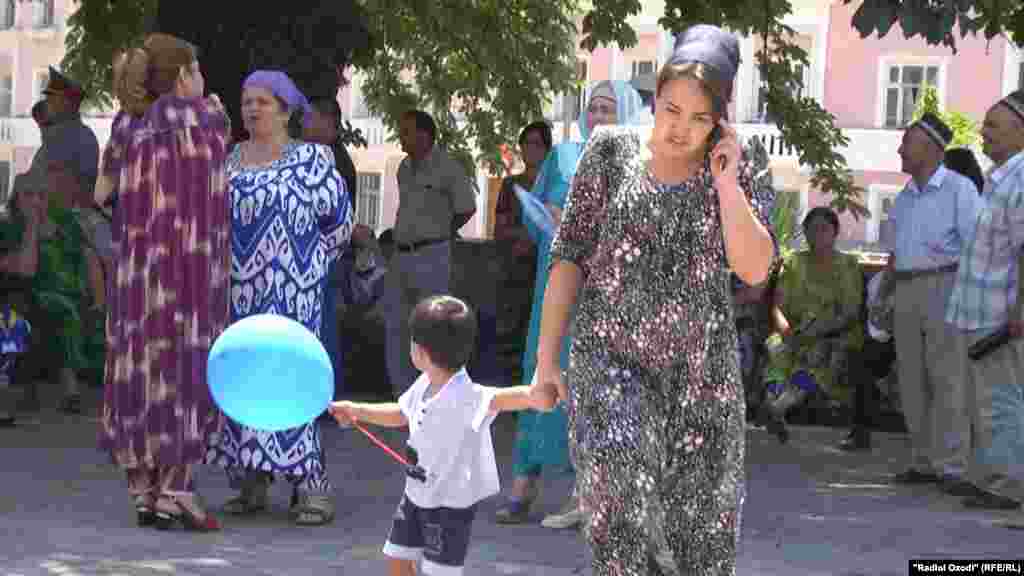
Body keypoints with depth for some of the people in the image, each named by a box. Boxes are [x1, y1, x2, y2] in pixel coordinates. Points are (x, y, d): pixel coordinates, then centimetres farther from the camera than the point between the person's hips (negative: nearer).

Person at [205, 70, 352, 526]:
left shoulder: (311, 159, 0)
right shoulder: (228, 160, 13)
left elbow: (339, 223, 3)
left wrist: (301, 263, 7)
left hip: (288, 295, -5)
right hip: (236, 293, 5)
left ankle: (311, 488, -8)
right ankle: (250, 483, 10)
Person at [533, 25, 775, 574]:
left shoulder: (742, 164, 3)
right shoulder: (611, 151, 2)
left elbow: (754, 268, -6)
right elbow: (569, 255, 4)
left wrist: (726, 180, -12)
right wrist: (546, 355, 0)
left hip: (701, 368, 2)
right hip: (610, 357, -1)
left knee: (699, 528, 4)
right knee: (620, 488, -25)